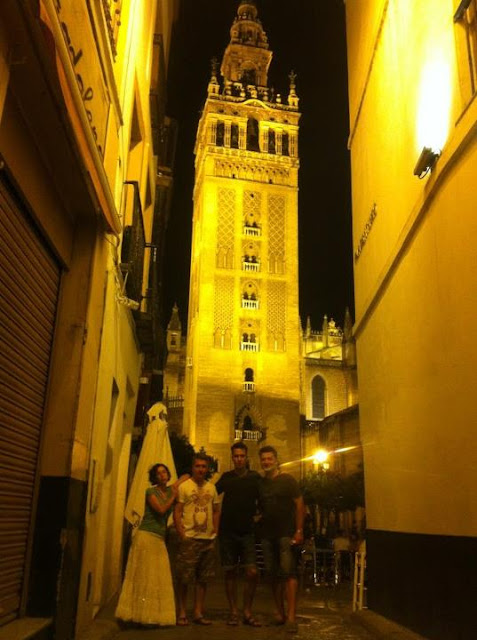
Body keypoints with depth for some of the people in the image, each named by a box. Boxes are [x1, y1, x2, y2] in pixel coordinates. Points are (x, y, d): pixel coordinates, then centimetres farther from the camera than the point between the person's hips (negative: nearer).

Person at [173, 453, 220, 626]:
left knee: (203, 579, 10)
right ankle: (181, 613, 14)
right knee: (183, 579, 0)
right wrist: (181, 534, -11)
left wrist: (215, 531, 7)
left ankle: (198, 613, 21)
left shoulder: (212, 487, 11)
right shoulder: (184, 486, -3)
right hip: (189, 539, -5)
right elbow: (177, 512, -5)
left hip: (208, 540, 5)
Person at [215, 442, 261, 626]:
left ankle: (247, 612, 8)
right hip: (227, 531, 1)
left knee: (252, 573, -7)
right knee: (230, 573, 6)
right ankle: (233, 612, 18)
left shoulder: (255, 477, 4)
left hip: (247, 531, -1)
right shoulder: (226, 477, 7)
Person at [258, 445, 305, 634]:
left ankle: (291, 616, -12)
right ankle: (280, 613, 19)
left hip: (287, 533, -5)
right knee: (274, 575, 9)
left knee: (289, 572, -11)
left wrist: (299, 530, -11)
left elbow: (299, 504, -4)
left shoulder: (287, 480, -1)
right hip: (267, 535, 5)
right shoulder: (259, 483, 11)